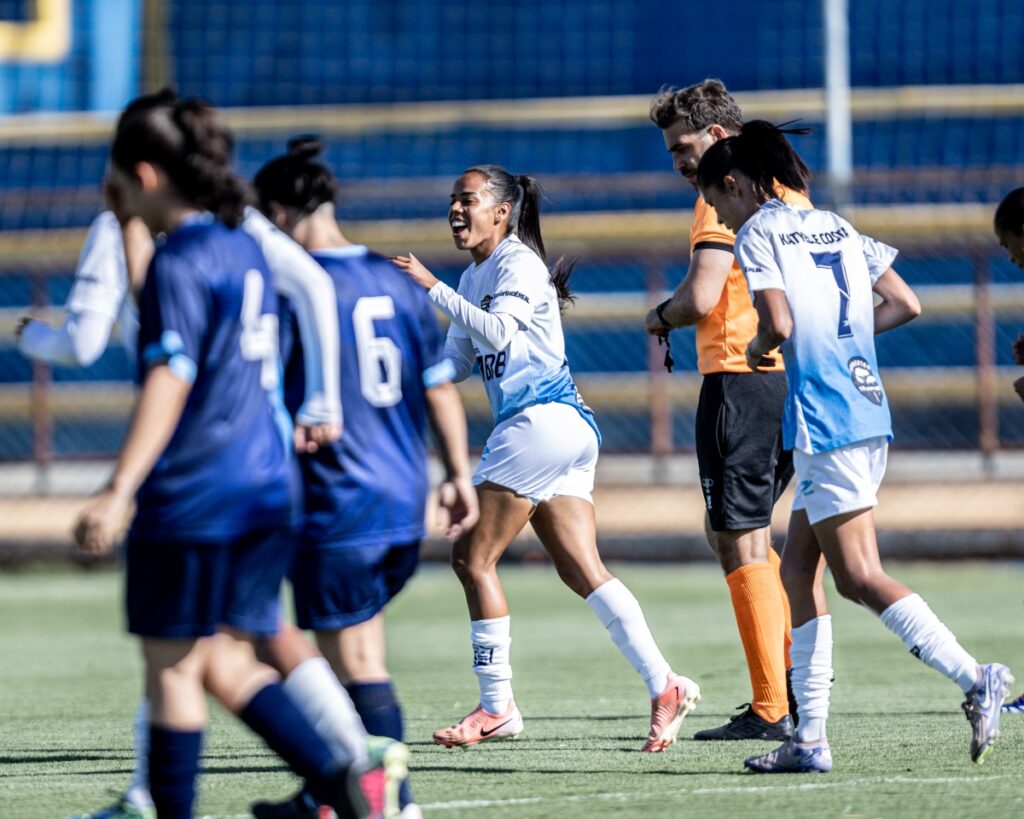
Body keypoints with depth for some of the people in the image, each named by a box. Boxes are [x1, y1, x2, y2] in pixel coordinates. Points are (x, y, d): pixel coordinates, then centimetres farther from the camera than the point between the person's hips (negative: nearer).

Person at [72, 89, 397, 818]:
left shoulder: (180, 262, -13)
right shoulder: (244, 247, 12)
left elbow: (169, 382, -21)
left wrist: (118, 493, -25)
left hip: (193, 494, -8)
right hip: (267, 488, 8)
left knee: (171, 665, 1)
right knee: (223, 663, 13)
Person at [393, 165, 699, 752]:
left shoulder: (517, 262, -6)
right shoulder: (474, 276, 22)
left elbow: (499, 331, -24)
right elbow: (455, 363, 27)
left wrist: (433, 288, -24)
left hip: (543, 418, -10)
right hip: (568, 426, 10)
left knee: (474, 558, -6)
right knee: (583, 571, 0)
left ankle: (497, 709, -3)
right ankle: (665, 686, -8)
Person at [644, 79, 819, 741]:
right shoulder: (790, 190, 17)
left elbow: (701, 297, -19)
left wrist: (662, 317, 1)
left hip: (742, 380, -9)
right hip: (797, 379, 9)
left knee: (741, 541, -6)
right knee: (730, 530, 20)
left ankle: (773, 710, -9)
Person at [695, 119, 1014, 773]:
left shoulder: (758, 234, -3)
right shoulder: (834, 226, 19)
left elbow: (779, 325, -16)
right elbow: (906, 304, 19)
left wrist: (758, 349, 5)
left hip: (826, 419, -9)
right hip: (868, 410, 9)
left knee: (859, 578, -9)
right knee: (798, 572, 11)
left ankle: (976, 679, -20)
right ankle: (811, 739, 8)